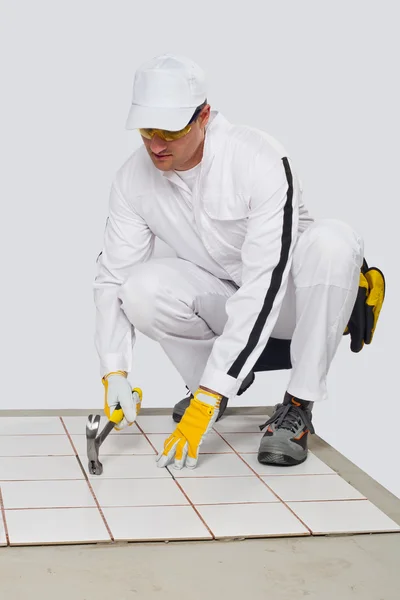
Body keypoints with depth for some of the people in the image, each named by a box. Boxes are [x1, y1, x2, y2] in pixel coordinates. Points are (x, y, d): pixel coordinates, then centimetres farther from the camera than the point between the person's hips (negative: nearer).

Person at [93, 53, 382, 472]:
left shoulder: (261, 159, -30)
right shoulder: (134, 178, -14)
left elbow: (264, 287, -34)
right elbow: (112, 277, -6)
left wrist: (207, 399, -37)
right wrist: (114, 372, -22)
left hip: (286, 298, -3)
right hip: (220, 302, 4)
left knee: (333, 241, -36)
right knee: (141, 289, -26)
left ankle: (297, 407, -20)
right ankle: (230, 377, 3)